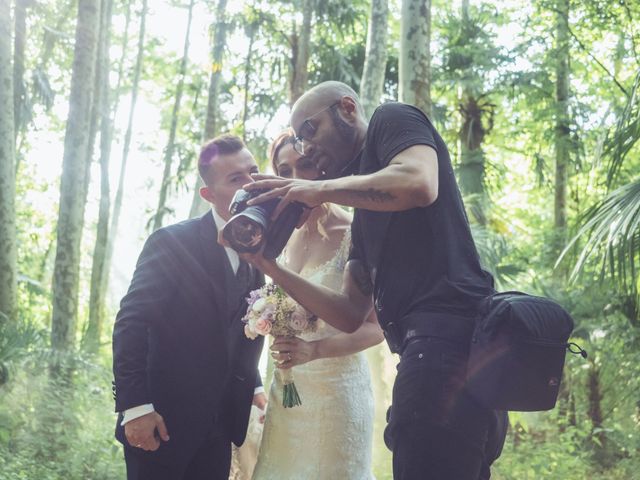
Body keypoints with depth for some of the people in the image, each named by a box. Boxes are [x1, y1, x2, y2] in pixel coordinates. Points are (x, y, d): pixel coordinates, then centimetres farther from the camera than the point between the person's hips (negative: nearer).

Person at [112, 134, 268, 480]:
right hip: (161, 419, -6)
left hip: (220, 424, 6)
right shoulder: (172, 242, -11)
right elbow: (130, 323, -16)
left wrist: (253, 387, 6)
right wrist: (134, 406, -22)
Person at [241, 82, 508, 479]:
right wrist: (272, 268, 17)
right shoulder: (364, 217, 30)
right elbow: (351, 314, 24)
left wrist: (321, 189, -5)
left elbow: (419, 183, -16)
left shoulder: (391, 120, 8)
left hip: (448, 332, -10)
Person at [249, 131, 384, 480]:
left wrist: (314, 350, -26)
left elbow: (376, 326, -13)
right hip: (287, 389, 6)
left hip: (338, 388, -5)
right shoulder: (286, 239, 7)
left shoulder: (356, 235, -11)